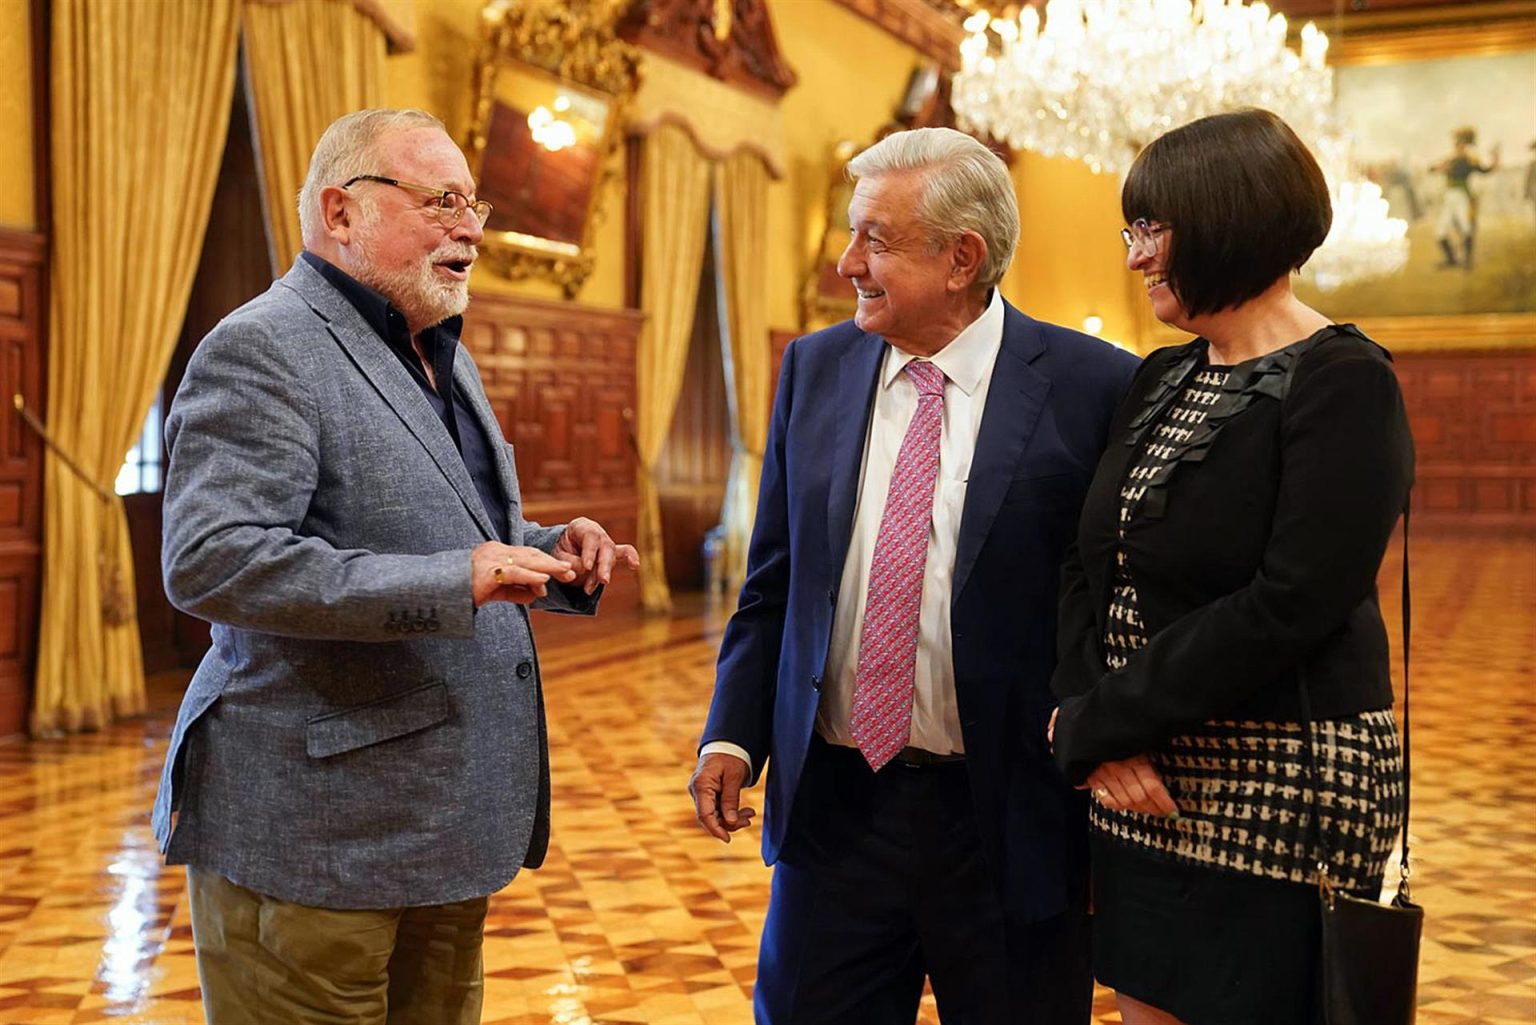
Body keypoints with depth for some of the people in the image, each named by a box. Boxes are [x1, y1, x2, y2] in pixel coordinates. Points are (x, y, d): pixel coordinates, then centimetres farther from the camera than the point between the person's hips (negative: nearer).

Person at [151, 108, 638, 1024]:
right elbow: (210, 562, -24)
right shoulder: (261, 350, -12)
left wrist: (548, 550, 5)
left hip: (445, 822, 9)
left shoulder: (443, 357, 18)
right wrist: (451, 582, -28)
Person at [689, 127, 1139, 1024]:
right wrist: (733, 734, 2)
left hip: (1011, 819, -3)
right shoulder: (814, 369, 6)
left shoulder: (1093, 387, -9)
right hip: (835, 806, 4)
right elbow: (774, 581, 11)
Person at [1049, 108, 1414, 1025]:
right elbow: (1091, 568, 6)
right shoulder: (1162, 380, 11)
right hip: (1148, 782, 7)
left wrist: (1099, 723, -16)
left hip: (1281, 790, -6)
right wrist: (1096, 730, -10)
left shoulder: (1342, 383, -12)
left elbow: (1290, 607, -21)